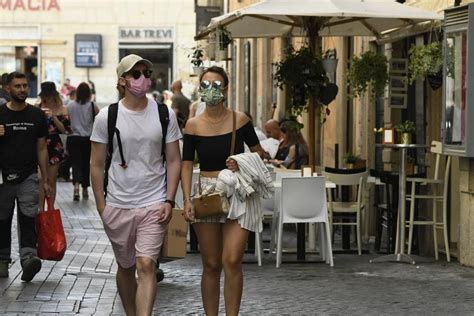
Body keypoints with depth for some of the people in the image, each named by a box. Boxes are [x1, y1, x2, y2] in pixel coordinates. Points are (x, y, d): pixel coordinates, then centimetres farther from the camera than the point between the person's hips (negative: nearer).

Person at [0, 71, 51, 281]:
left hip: (28, 177, 0)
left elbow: (41, 149, 10)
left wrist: (45, 180, 6)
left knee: (28, 220, -14)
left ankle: (28, 258, -26)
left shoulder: (37, 115, 6)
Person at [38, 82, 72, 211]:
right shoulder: (37, 108, 2)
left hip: (54, 147, 0)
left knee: (51, 181, 7)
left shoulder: (62, 110, 1)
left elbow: (65, 130, -5)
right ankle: (41, 210, -1)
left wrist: (53, 117, -15)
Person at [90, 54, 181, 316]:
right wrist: (101, 206, -2)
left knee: (146, 265, -14)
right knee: (125, 266, 13)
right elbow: (97, 165, 2)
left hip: (153, 205, -1)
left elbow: (174, 160, 4)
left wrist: (169, 201, -5)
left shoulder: (165, 114, 0)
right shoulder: (106, 116, -2)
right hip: (117, 206, 1)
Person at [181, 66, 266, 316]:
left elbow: (259, 152, 10)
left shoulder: (239, 120, -1)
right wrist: (187, 200, -11)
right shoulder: (193, 125, 1)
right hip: (206, 194, 1)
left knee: (232, 261, -12)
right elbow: (186, 165, 0)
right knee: (211, 265, 6)